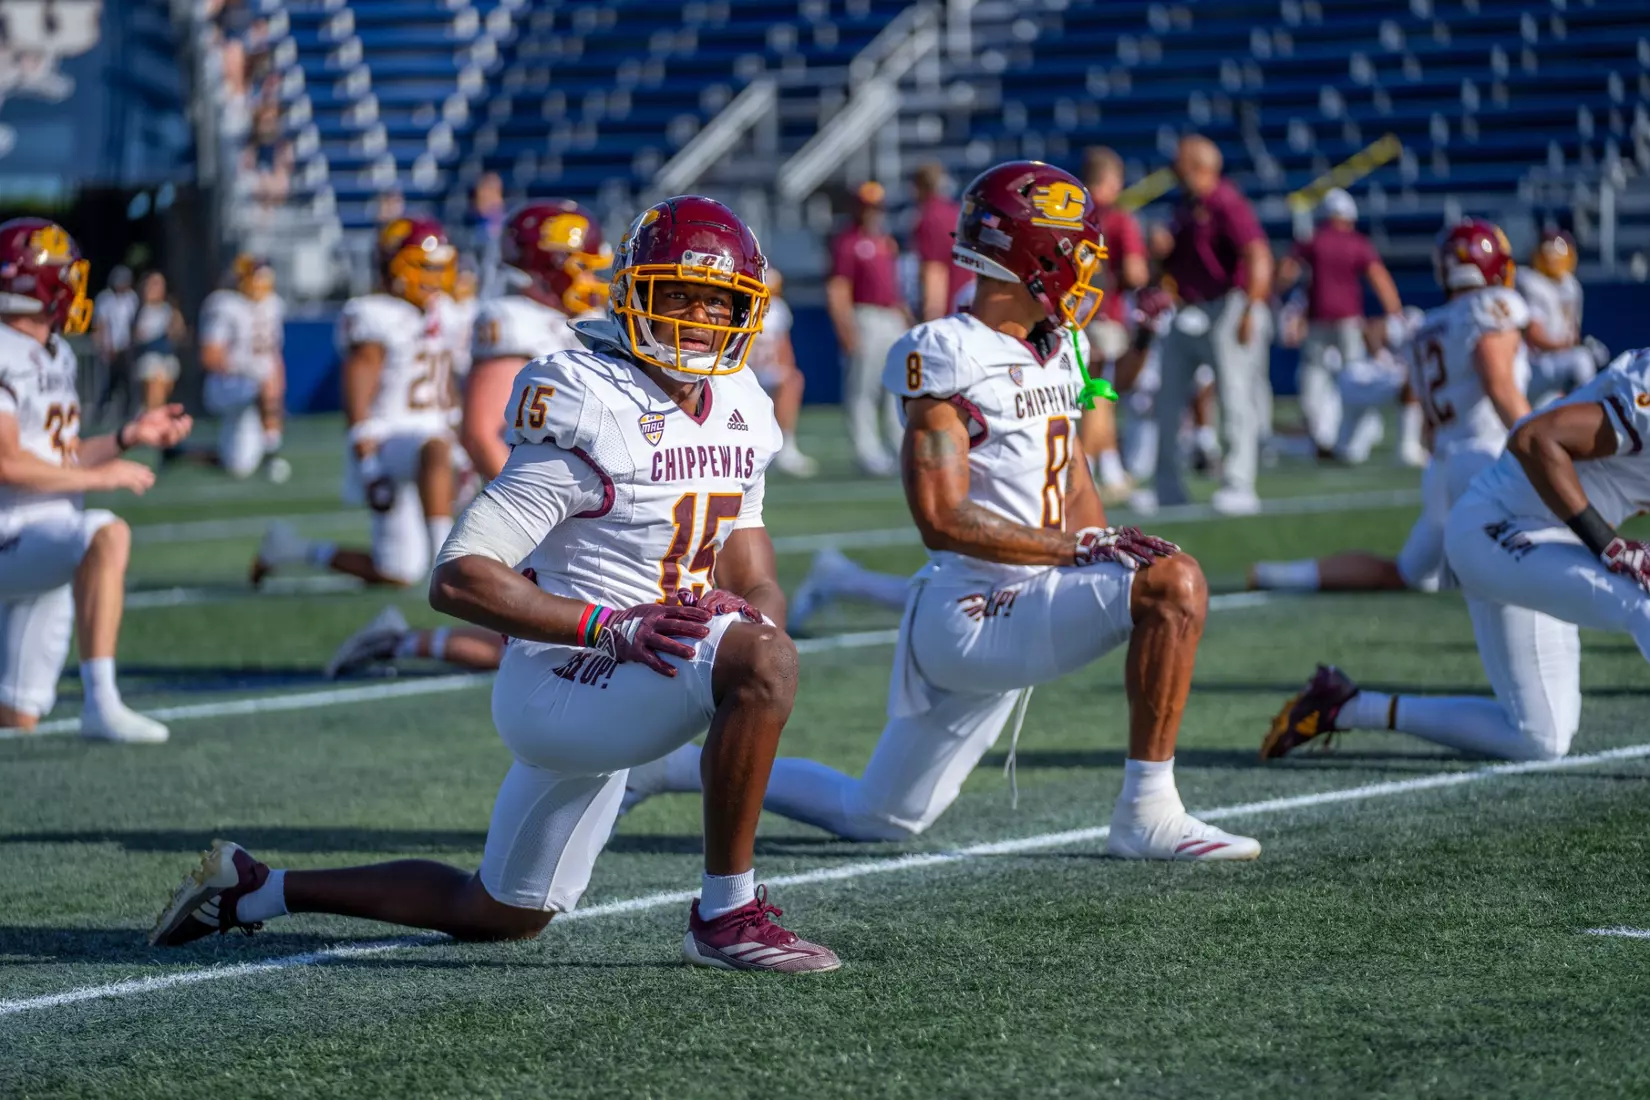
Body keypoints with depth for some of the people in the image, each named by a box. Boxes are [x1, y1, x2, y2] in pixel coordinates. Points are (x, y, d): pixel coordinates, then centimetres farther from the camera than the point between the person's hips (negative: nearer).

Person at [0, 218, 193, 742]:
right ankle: (101, 704, -39)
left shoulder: (55, 356, 15)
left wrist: (130, 436, 8)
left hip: (52, 534, 9)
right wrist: (99, 477, -15)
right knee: (108, 535, -36)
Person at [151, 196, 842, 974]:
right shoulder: (589, 417, -19)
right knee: (762, 665, -32)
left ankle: (255, 889, 33)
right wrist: (612, 627, -28)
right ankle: (727, 914, -20)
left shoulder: (738, 416, 6)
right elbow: (457, 580, -21)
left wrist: (752, 608, -11)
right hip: (560, 682, -9)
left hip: (617, 696, 9)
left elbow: (752, 575, 14)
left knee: (497, 915, 20)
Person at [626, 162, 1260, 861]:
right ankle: (1148, 816, -17)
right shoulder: (948, 356, -15)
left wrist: (1110, 552, -2)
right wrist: (1075, 551, -22)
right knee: (1174, 584, -23)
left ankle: (676, 764, 27)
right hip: (969, 614, -9)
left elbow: (1076, 493, 19)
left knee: (877, 819, 16)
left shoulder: (1055, 352, 13)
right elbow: (942, 518, -21)